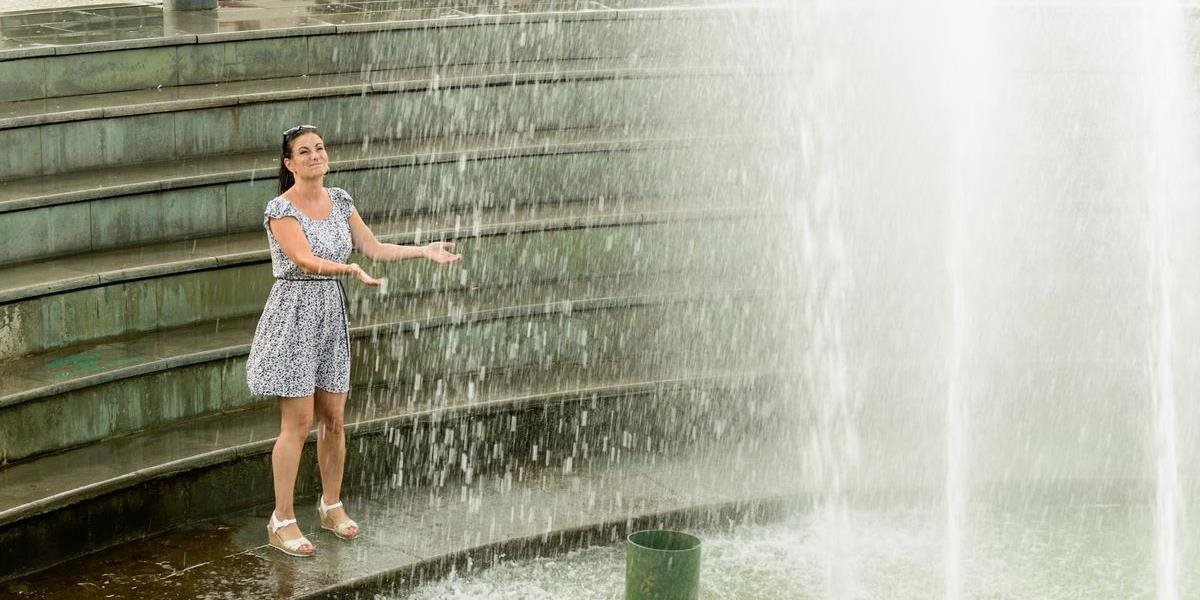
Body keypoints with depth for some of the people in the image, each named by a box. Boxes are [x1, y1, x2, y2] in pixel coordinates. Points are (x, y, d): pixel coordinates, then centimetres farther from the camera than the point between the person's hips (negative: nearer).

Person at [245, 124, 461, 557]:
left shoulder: (339, 200, 7)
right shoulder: (280, 209, -14)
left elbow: (374, 249, 9)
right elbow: (306, 260, -26)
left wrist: (425, 250, 0)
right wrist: (350, 270, -43)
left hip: (332, 312, 6)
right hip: (295, 313, -6)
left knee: (333, 418, 10)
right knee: (298, 422, -5)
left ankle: (331, 505, 27)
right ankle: (282, 521, 4)